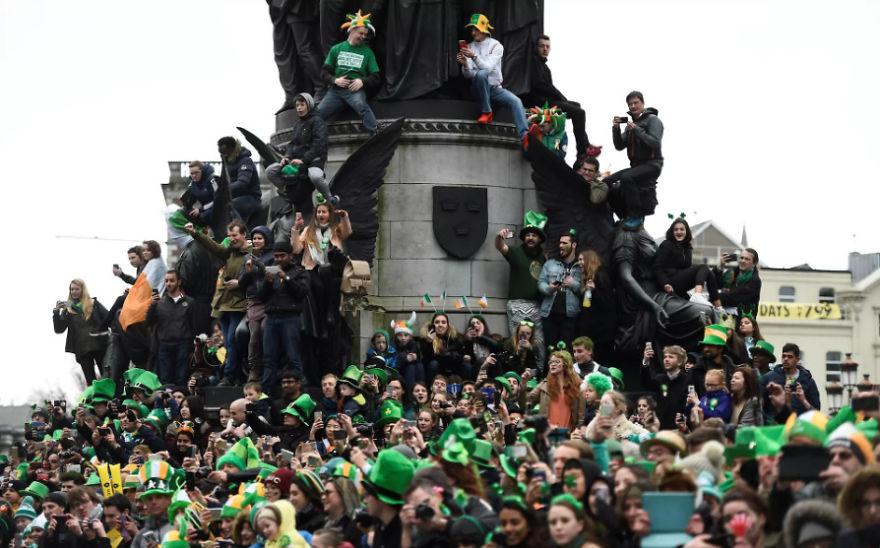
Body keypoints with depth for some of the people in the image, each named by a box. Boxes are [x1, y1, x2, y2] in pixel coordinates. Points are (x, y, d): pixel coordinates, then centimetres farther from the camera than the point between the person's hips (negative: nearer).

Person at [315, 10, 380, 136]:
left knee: (361, 106, -37)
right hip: (335, 90, 3)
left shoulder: (367, 52, 12)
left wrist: (362, 81, -10)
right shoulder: (336, 49, 15)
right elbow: (325, 72, 15)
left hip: (356, 90, -3)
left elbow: (375, 78, 10)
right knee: (317, 114, -16)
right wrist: (335, 80, -7)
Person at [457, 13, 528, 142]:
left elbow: (488, 67, -19)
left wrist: (474, 56, -34)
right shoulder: (470, 47, 5)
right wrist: (464, 64, -25)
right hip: (478, 88, 0)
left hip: (495, 88, 0)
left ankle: (524, 136, -42)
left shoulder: (496, 46, -2)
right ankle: (486, 112, -26)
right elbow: (468, 75, -3)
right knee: (481, 74, -35)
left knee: (515, 101, -28)